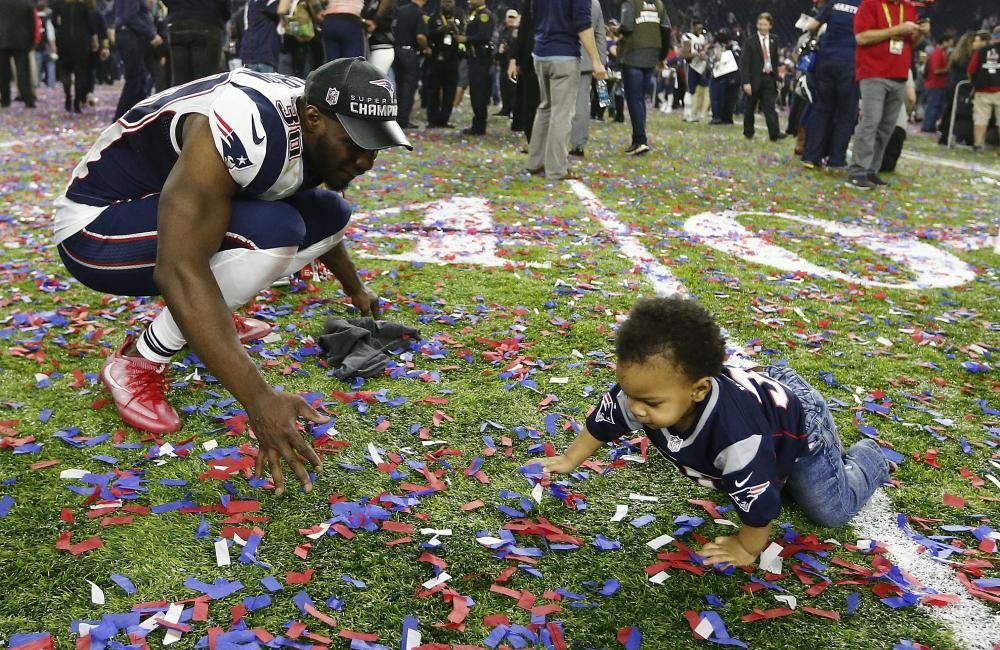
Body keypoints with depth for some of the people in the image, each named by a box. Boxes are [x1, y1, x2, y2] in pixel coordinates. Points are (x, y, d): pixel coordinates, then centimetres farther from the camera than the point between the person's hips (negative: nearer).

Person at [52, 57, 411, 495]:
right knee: (271, 231, -31)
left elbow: (318, 225, 15)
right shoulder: (246, 128, -36)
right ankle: (138, 362, -14)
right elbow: (179, 271, -40)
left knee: (328, 215, -2)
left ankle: (211, 319, 10)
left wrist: (356, 291, 28)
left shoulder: (319, 128, -7)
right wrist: (259, 400, -42)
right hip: (100, 223, -8)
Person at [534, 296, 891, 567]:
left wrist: (747, 549, -23)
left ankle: (868, 459, 30)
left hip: (798, 424, -6)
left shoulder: (735, 431, -52)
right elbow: (603, 419, -13)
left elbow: (759, 501, -40)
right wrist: (569, 460, -1)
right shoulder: (644, 388, -33)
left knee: (832, 511, 5)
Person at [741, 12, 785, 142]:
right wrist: (746, 82, -17)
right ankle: (748, 132, 23)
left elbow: (776, 59, 14)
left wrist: (776, 75, 8)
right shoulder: (750, 41, -4)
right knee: (750, 108, 10)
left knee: (770, 107, -6)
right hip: (755, 78, -2)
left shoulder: (774, 40, 8)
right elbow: (745, 62, -10)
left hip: (769, 78, 2)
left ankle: (774, 133, -15)